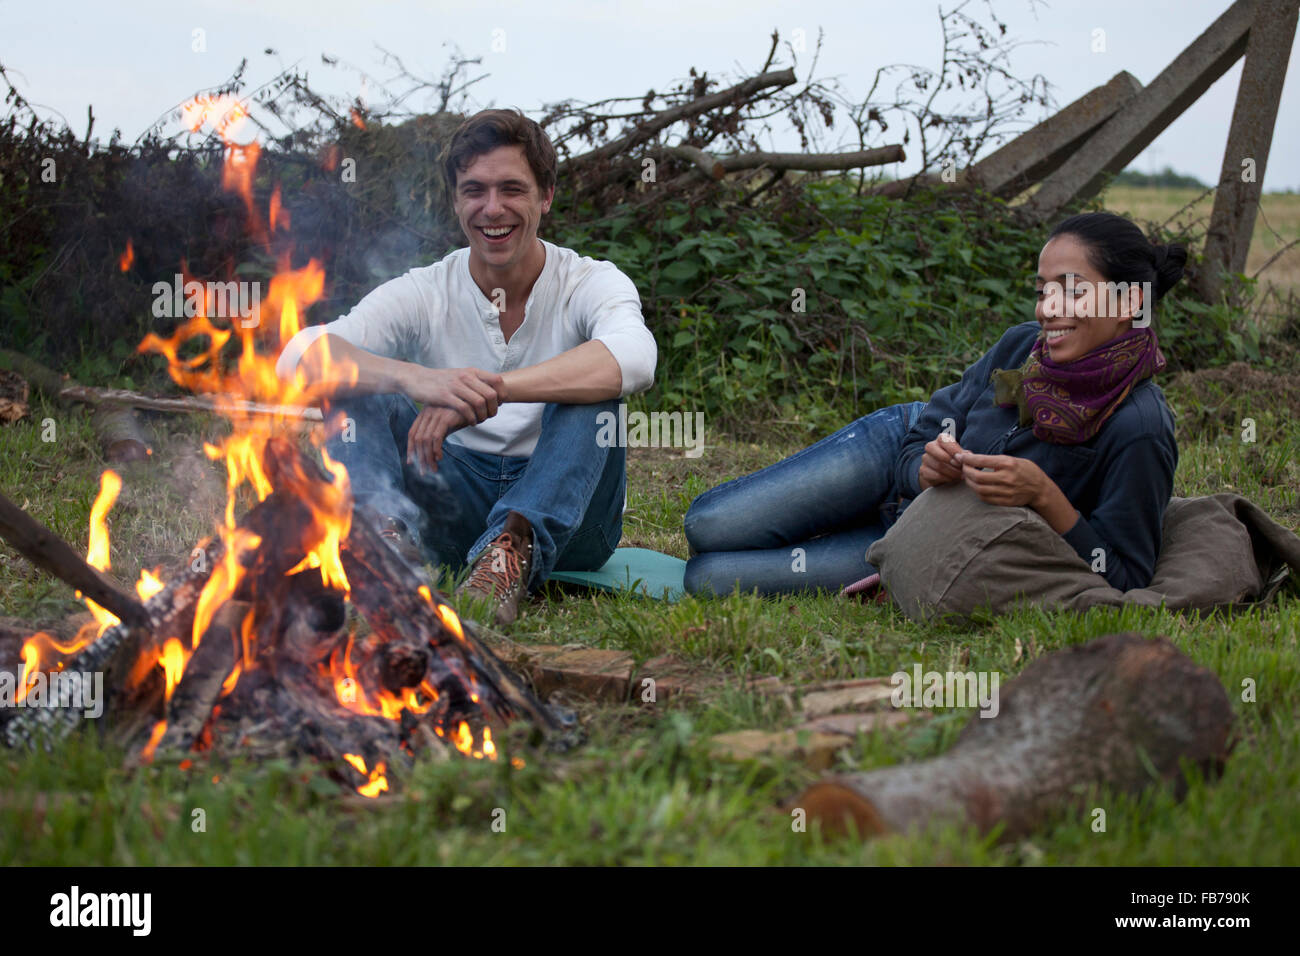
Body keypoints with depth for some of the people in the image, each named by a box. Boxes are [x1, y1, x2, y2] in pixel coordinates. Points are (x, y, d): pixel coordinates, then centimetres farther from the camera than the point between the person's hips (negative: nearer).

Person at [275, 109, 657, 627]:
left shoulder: (591, 283, -6)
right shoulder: (424, 293, -2)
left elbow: (633, 357, -31)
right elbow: (300, 359, -19)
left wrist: (490, 388, -41)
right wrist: (414, 378, -39)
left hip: (567, 513, -2)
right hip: (455, 504, 2)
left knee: (592, 384, -27)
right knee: (358, 378, -13)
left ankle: (513, 550, -45)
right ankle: (389, 533, -37)